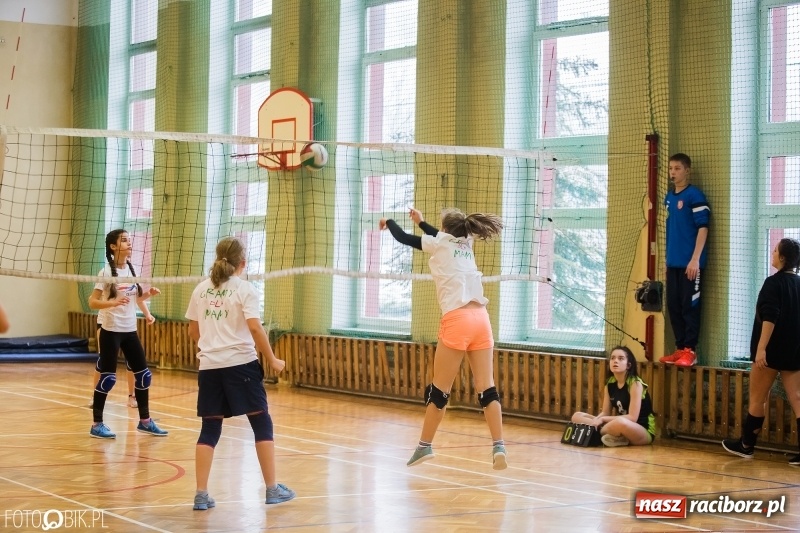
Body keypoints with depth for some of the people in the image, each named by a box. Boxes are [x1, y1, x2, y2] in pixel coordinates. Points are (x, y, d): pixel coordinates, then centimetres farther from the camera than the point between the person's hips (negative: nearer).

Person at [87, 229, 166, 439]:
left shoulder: (131, 269, 7)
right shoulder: (107, 272, -13)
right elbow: (92, 302, -15)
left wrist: (148, 294, -1)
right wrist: (113, 303, -31)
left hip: (130, 329, 7)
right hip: (111, 330, -7)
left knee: (143, 374, 8)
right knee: (108, 377, -4)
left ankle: (144, 421, 20)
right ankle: (97, 425, 6)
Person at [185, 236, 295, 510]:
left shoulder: (201, 289, 9)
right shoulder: (244, 289, -5)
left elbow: (193, 330, 15)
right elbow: (255, 327, -15)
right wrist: (272, 359, -6)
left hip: (209, 366, 4)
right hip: (241, 364, -4)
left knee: (210, 429, 8)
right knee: (261, 423, 7)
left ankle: (201, 494, 3)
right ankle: (272, 488, 9)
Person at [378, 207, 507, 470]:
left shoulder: (440, 243, 5)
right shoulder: (466, 244, 20)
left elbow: (404, 238, 16)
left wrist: (388, 222, 35)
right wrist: (422, 222, 51)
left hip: (457, 320, -5)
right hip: (481, 319, 5)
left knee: (439, 390, 4)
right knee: (487, 388, 0)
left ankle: (425, 446, 14)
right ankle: (499, 446, -11)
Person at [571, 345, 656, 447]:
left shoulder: (635, 383, -15)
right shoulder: (610, 384, 5)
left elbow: (632, 418, -21)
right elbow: (605, 413, 6)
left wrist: (603, 419, -21)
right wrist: (596, 421, -18)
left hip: (644, 431, -8)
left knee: (621, 423, -44)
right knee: (577, 416, 0)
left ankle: (596, 434, -14)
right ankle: (616, 437, -15)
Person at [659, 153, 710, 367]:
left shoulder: (695, 195, -8)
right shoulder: (669, 197, 13)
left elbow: (703, 228, -13)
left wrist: (695, 259, -17)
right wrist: (667, 260, 16)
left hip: (689, 263, -7)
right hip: (673, 263, 7)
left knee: (690, 306, -3)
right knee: (673, 306, 9)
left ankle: (690, 351, 1)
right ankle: (680, 348, 16)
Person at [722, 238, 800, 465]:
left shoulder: (774, 283, -11)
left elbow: (770, 318, -20)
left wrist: (761, 348, -23)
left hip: (773, 350, -6)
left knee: (756, 399, 7)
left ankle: (746, 445, 19)